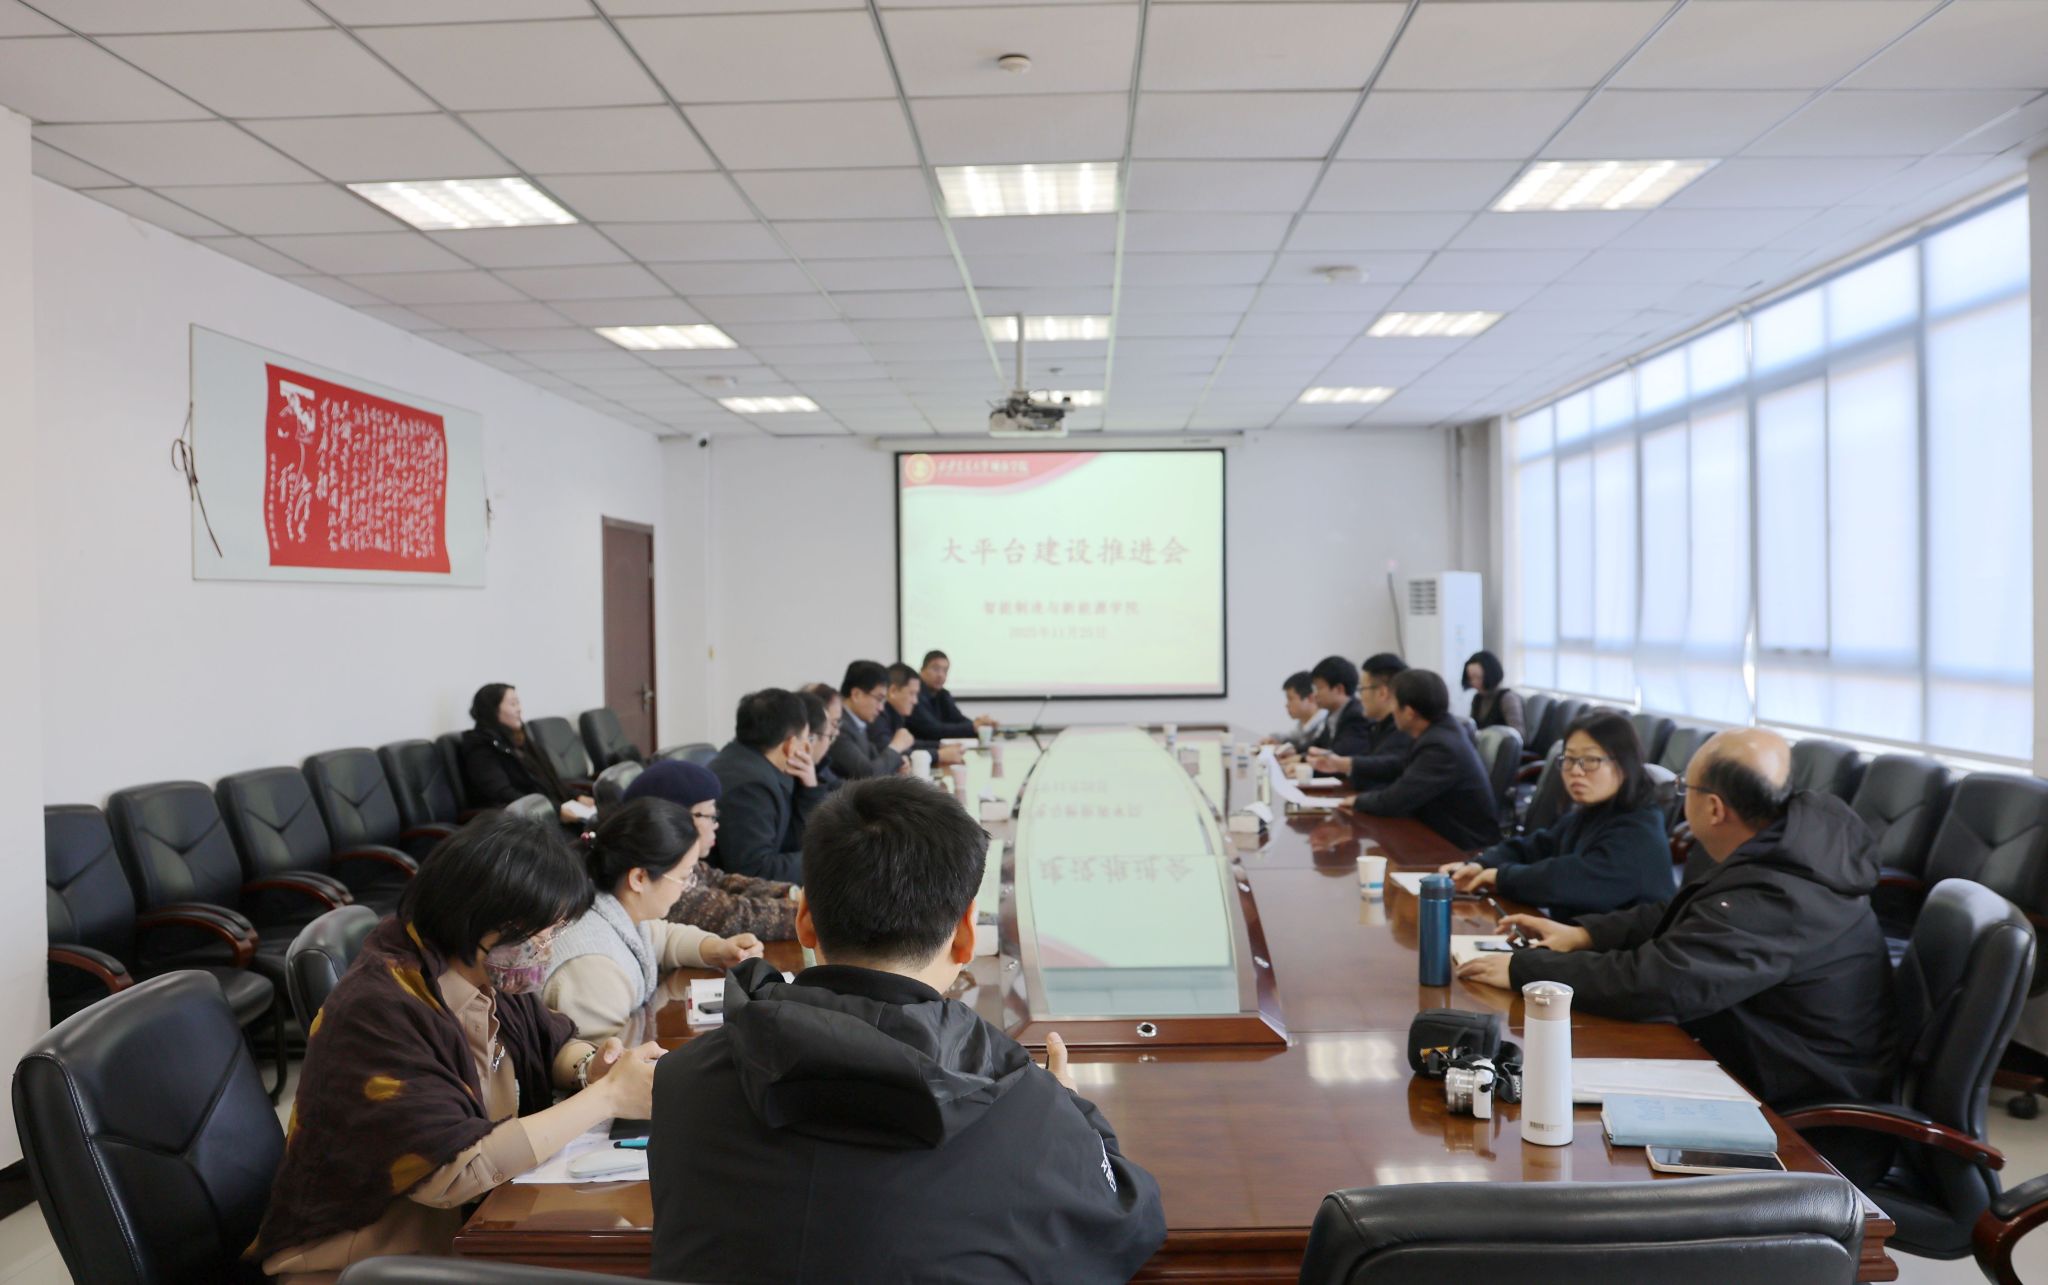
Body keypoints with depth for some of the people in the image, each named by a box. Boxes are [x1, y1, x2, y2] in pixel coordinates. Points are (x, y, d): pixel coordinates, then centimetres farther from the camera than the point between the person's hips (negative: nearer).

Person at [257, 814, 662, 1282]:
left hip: (475, 1216, 7)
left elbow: (551, 1041, 12)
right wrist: (607, 1095, -24)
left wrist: (590, 1066, -11)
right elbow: (457, 1172, -29)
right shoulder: (379, 1016, -25)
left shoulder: (487, 972, -3)